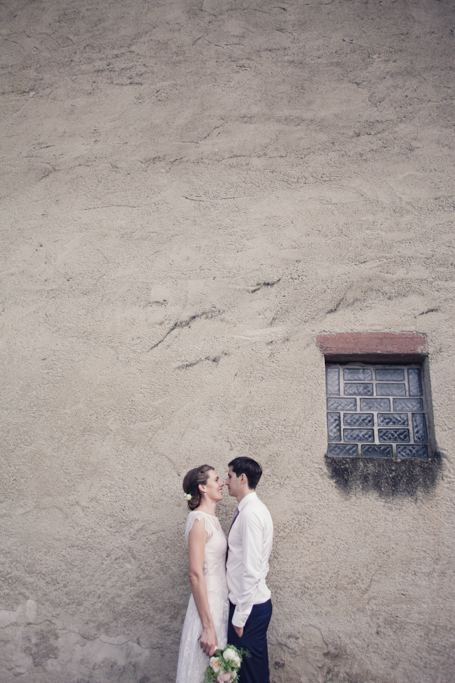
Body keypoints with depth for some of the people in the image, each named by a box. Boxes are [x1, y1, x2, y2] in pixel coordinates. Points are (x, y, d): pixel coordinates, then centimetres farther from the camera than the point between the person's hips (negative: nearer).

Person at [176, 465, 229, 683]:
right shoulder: (199, 520, -19)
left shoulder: (212, 519, 9)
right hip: (207, 602, -8)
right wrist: (208, 627, -22)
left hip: (221, 601, 8)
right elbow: (195, 575, -22)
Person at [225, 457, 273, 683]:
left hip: (250, 605, -9)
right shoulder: (248, 509, 8)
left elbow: (251, 570, -24)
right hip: (246, 602, 9)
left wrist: (240, 616, -18)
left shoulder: (250, 513, -22)